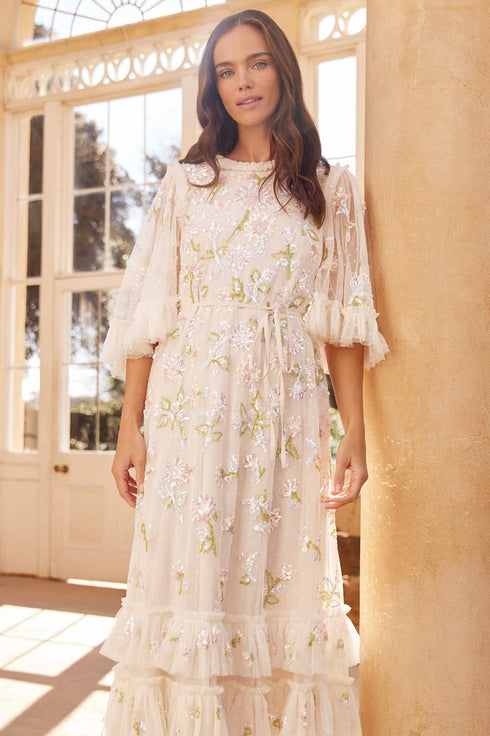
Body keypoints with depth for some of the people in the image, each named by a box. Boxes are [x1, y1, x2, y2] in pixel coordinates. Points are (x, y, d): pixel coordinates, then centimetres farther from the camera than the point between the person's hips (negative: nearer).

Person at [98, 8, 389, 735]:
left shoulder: (331, 189, 11)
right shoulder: (185, 183, 11)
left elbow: (344, 320, 6)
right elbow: (149, 312, 6)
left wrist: (355, 434, -3)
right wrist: (131, 425, -2)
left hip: (286, 416, 0)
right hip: (190, 408, 0)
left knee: (281, 587, 3)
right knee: (186, 585, 1)